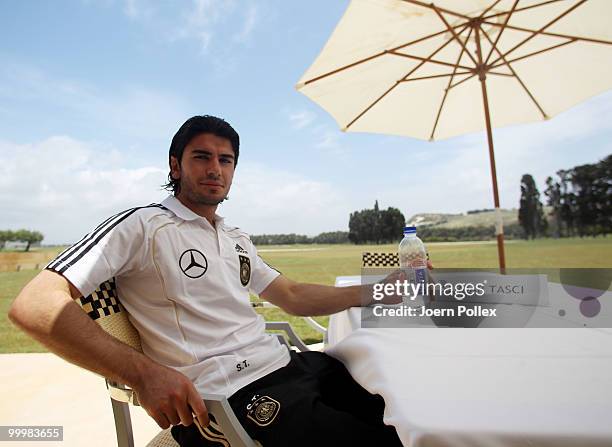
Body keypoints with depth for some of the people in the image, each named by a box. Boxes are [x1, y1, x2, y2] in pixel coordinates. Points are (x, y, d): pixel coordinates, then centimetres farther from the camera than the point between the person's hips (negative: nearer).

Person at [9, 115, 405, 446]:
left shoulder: (237, 239, 17)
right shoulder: (143, 226, -6)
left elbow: (293, 298, 18)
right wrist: (145, 373, -26)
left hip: (289, 365, 8)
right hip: (229, 399, -7)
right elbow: (35, 305, -14)